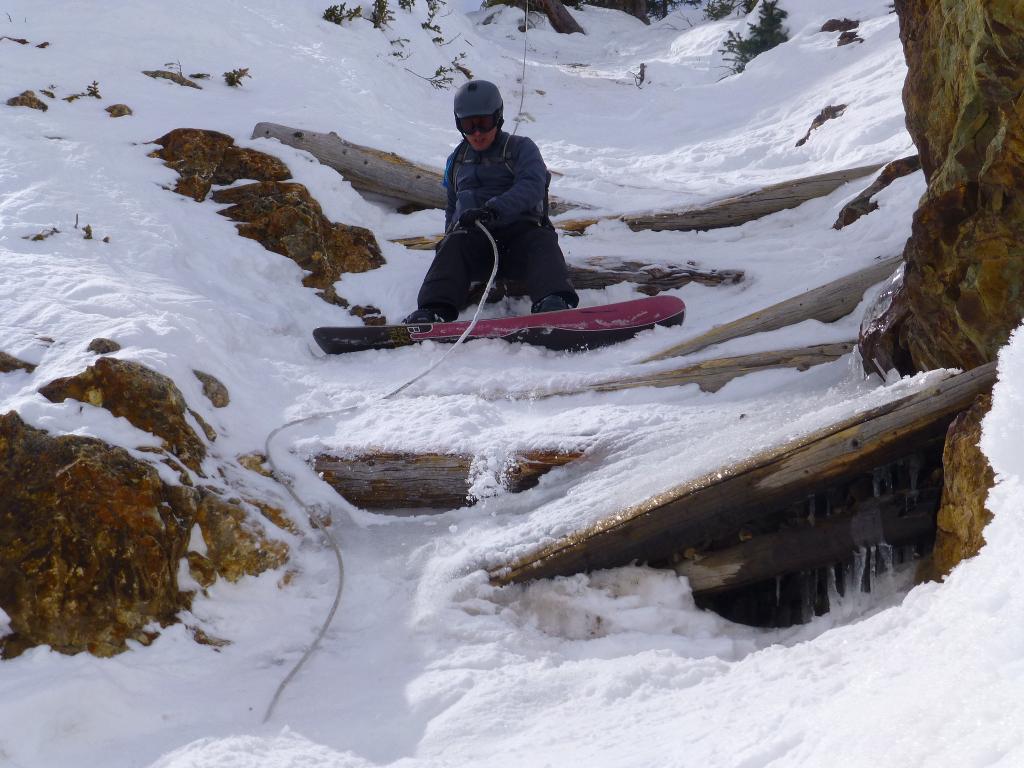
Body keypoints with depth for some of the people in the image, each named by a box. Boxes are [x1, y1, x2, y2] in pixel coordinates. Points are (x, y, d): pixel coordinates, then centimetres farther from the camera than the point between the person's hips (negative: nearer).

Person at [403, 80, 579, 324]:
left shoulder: (520, 148, 11)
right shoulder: (457, 161, 28)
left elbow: (532, 186, -9)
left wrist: (495, 208, -28)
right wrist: (452, 231, 14)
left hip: (517, 228, -3)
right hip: (472, 233, 3)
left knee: (542, 243, -35)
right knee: (453, 247, -32)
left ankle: (553, 303, -63)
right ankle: (434, 310, -56)